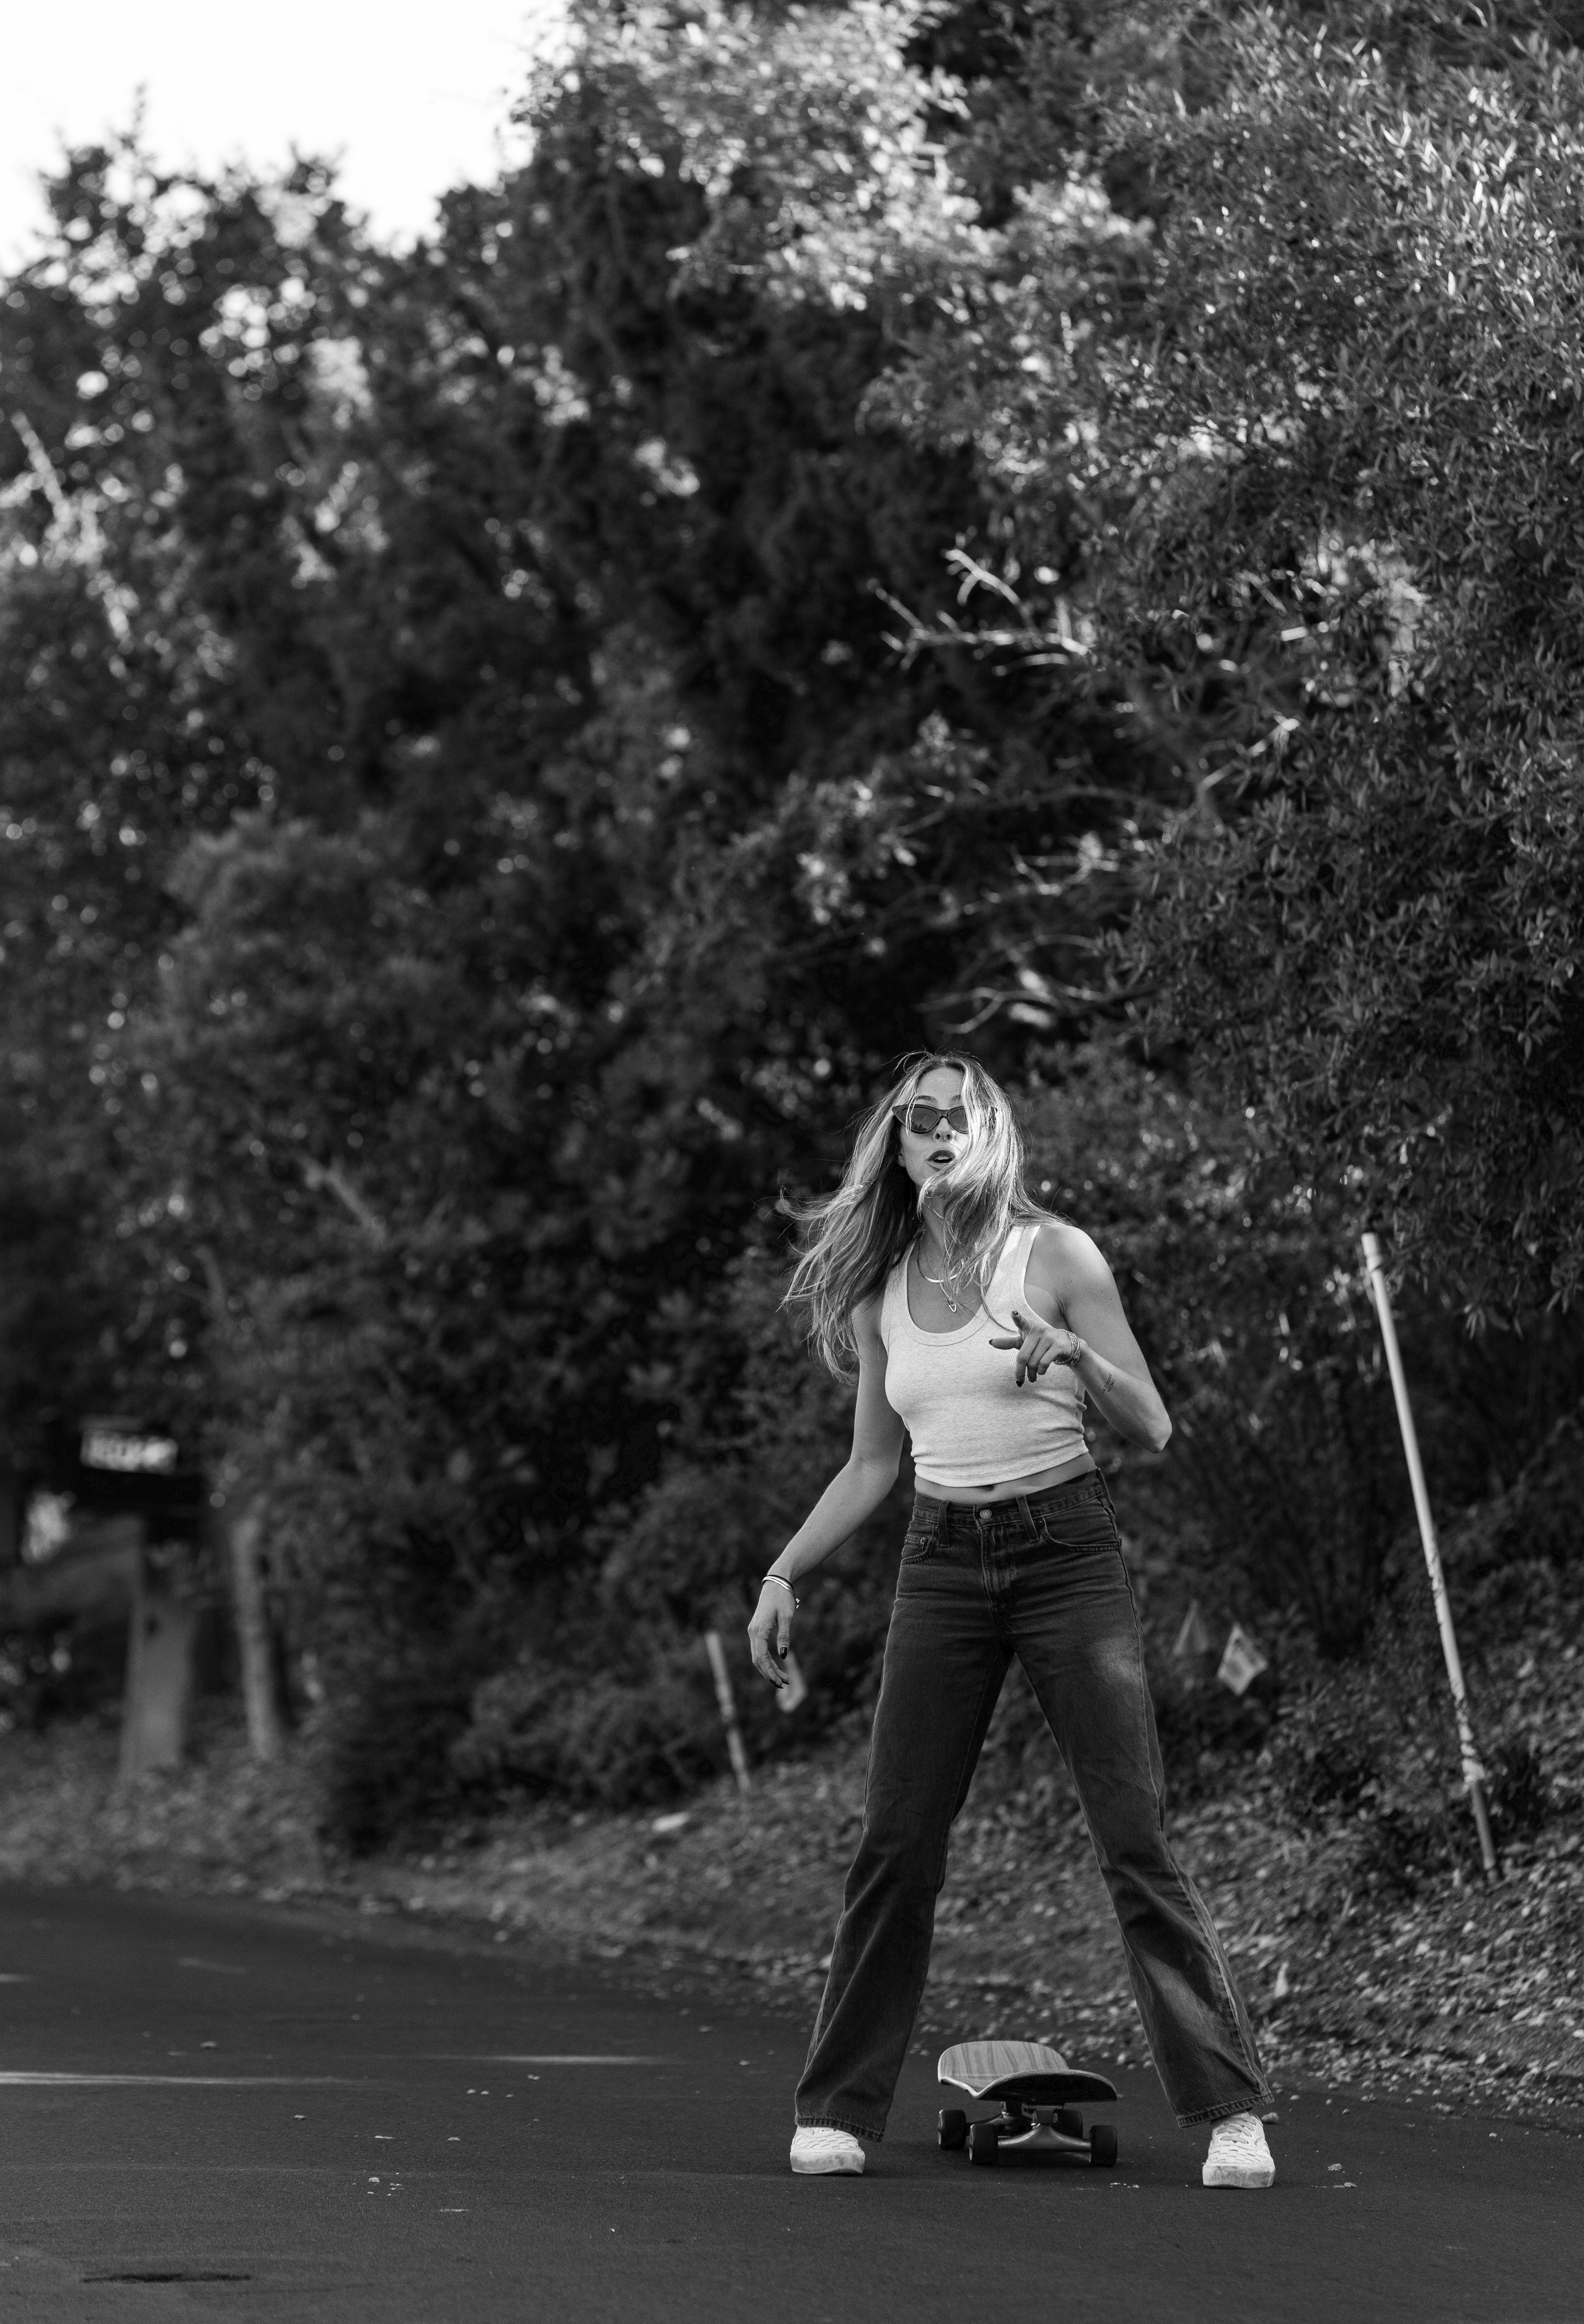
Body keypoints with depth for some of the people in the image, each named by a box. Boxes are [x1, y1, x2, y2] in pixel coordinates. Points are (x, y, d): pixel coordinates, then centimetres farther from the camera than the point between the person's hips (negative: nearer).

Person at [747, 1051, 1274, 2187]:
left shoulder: (1055, 1256, -2)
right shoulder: (878, 1292, 10)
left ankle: (1233, 2110, -4)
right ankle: (838, 2110, 7)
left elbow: (1153, 1430, -2)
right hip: (944, 1566, 4)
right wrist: (785, 1573, 11)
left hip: (1068, 1549, -3)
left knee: (1136, 1839, -7)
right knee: (897, 1841, -2)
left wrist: (1075, 1354, -20)